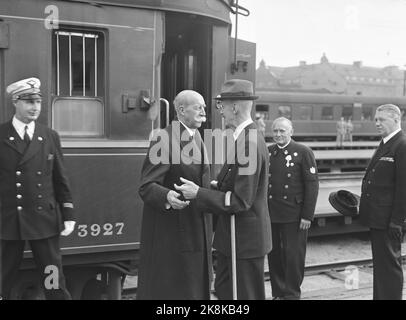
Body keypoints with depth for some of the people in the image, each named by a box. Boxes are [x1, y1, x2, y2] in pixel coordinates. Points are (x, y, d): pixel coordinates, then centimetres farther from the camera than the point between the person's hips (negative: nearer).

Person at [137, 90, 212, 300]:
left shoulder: (198, 138, 14)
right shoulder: (164, 139, -14)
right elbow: (147, 186, -19)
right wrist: (167, 196, -36)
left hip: (197, 230, 8)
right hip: (170, 229, -8)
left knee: (196, 286, 15)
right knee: (168, 288, 1)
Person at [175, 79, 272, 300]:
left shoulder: (249, 143, -23)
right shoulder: (243, 138, 9)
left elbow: (241, 201, -24)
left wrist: (199, 194, -21)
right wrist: (216, 185, 3)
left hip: (245, 240, -10)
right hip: (232, 235, 10)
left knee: (246, 295, 7)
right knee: (223, 291, 21)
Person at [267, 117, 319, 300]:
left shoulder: (303, 152, -3)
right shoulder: (266, 153, 9)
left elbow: (312, 184, -6)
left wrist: (307, 216, -11)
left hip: (294, 215, -4)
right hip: (270, 214, 4)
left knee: (293, 256, 2)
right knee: (274, 255, 9)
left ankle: (292, 294, 18)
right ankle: (278, 293, 24)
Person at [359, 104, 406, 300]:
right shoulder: (385, 144, 15)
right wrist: (365, 203, 12)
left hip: (388, 219, -10)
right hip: (376, 217, 10)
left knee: (389, 264, 0)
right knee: (379, 263, 19)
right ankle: (380, 296, 31)